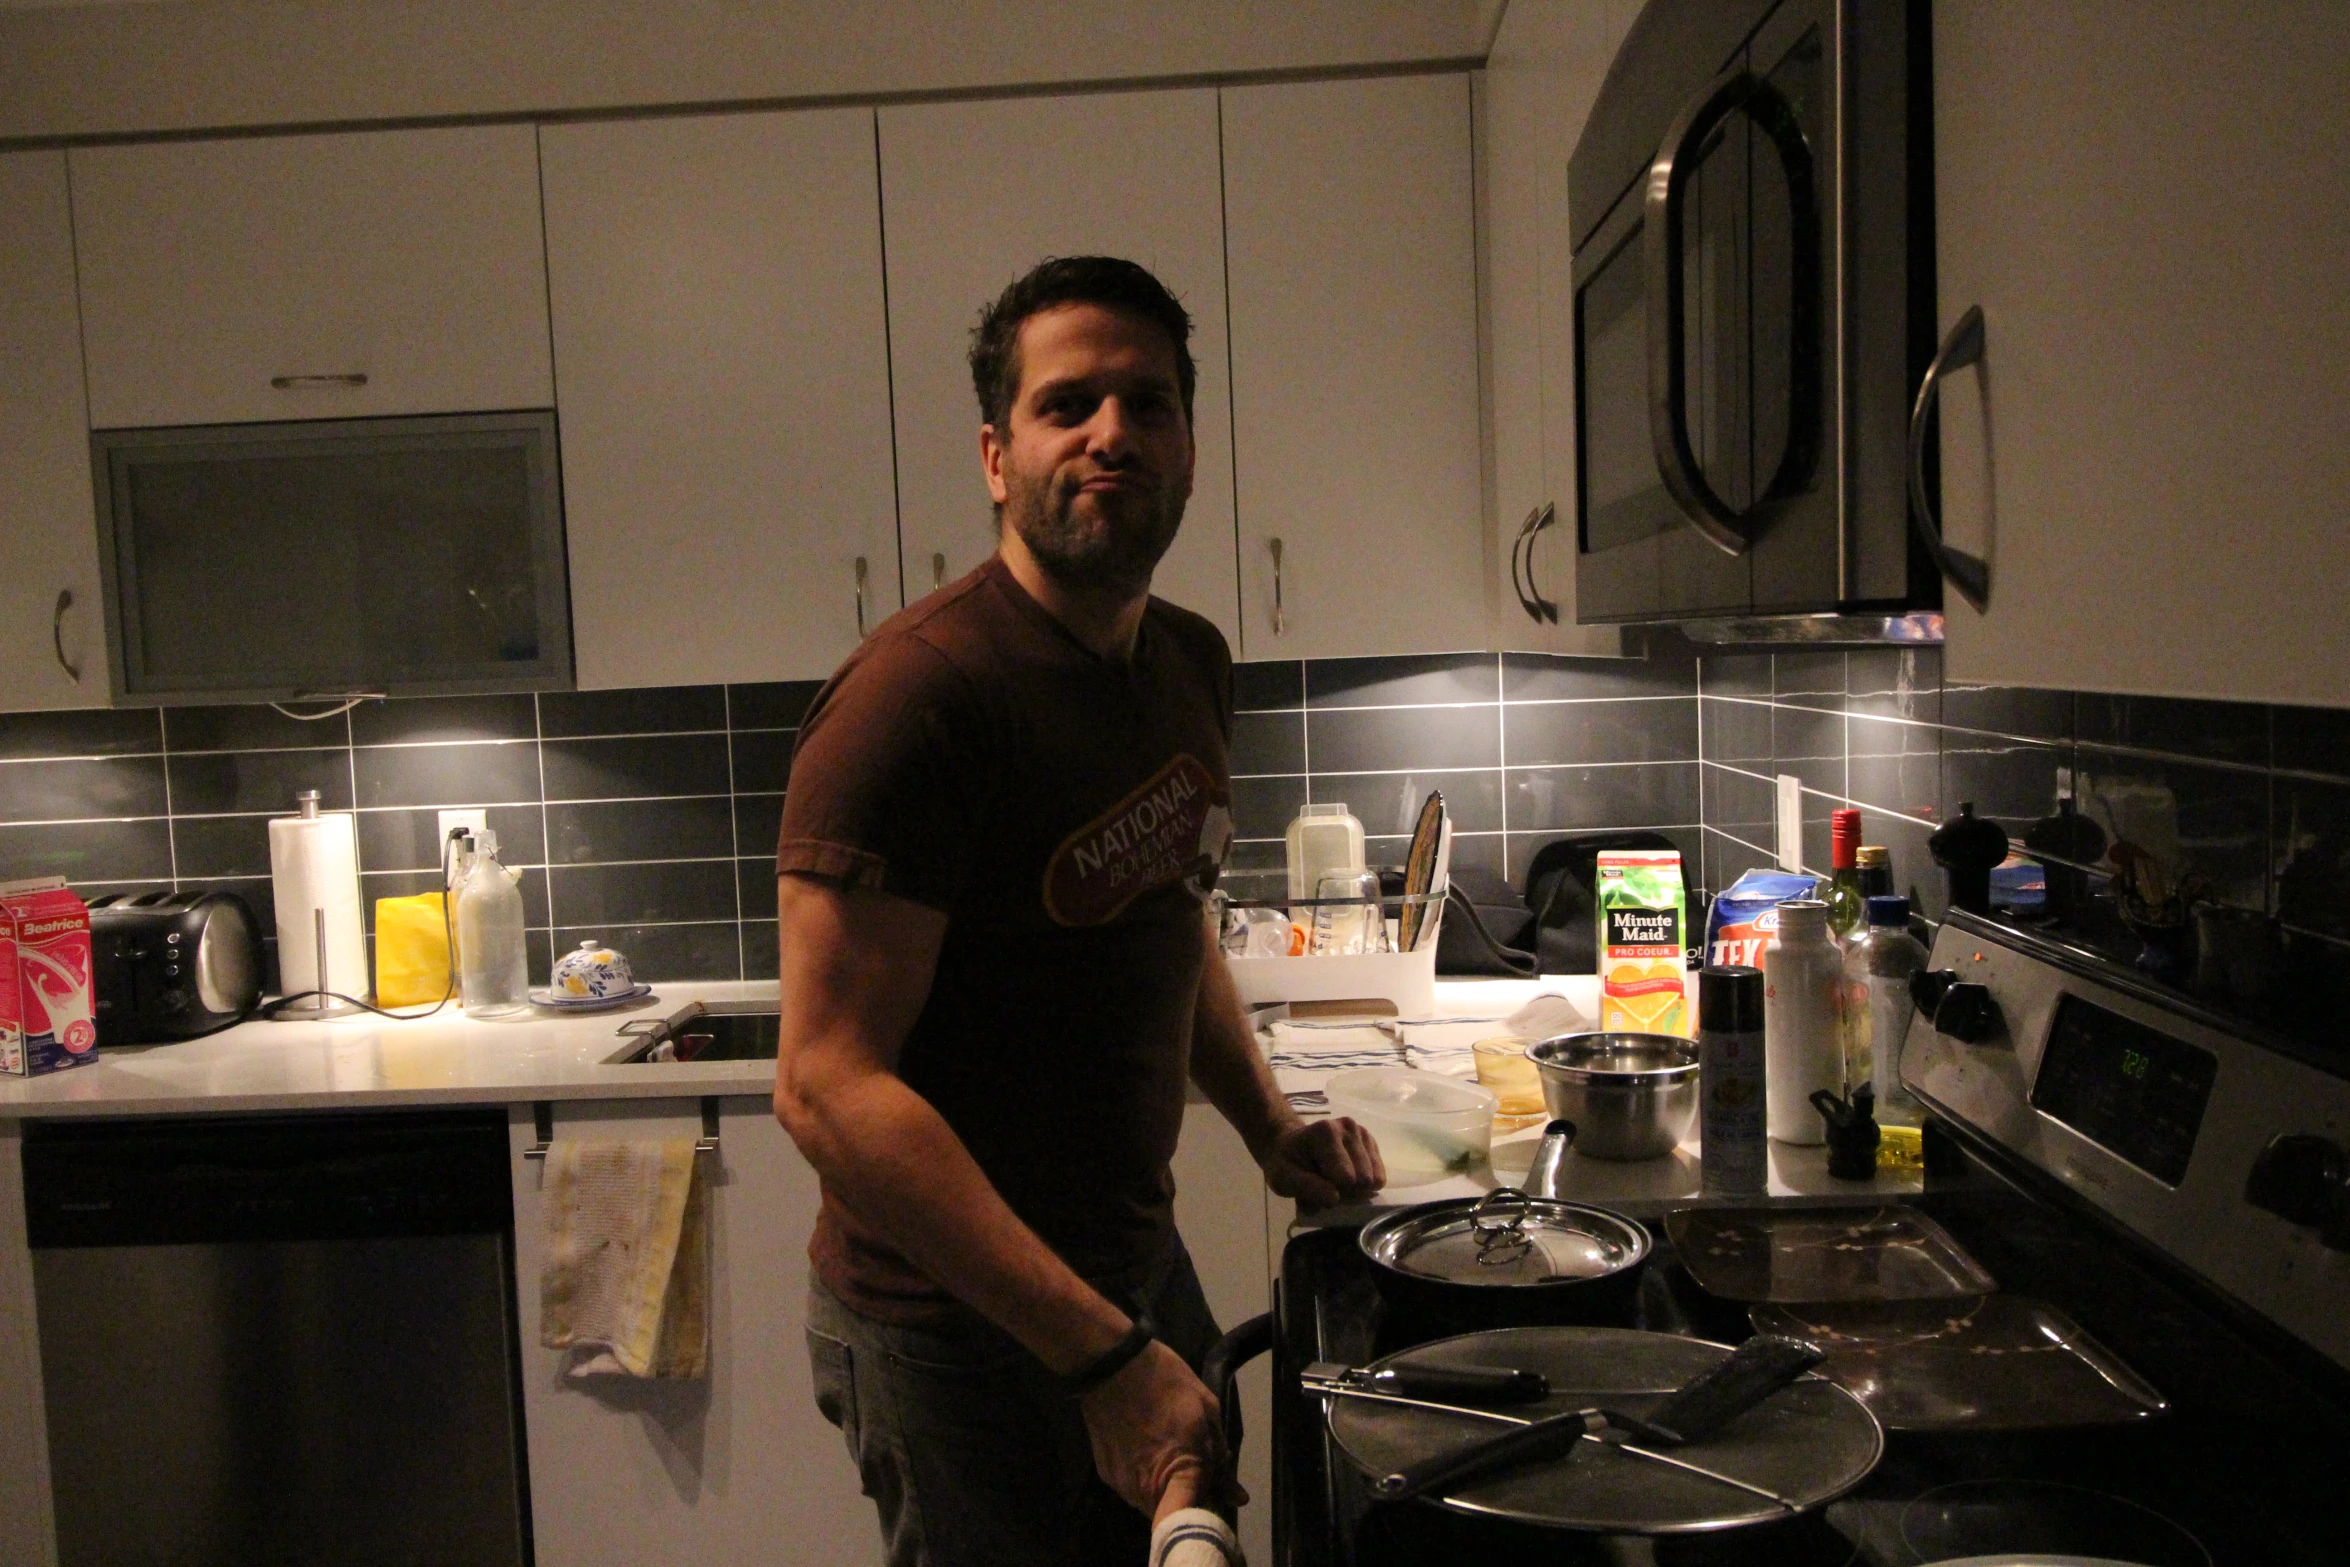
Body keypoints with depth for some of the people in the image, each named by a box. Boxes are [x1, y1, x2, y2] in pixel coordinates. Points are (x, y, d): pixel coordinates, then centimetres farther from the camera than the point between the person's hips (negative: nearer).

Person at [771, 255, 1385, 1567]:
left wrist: (1270, 1126, 5)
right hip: (964, 1327, -8)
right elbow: (829, 1087, -26)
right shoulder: (921, 694, -22)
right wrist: (1101, 1355, -27)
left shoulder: (1191, 662, 4)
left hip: (1139, 1263, 8)